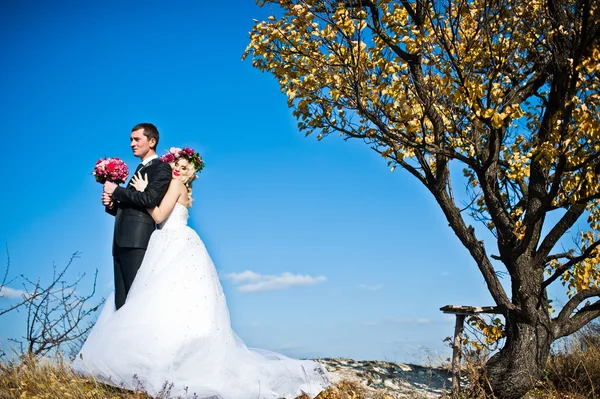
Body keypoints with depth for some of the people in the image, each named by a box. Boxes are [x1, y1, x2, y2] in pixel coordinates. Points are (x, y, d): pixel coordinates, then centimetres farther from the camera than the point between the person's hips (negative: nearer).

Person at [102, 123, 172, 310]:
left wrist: (116, 190, -8)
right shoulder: (140, 169, 25)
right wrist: (112, 204, 4)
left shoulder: (161, 168, -1)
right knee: (122, 302, 6)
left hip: (138, 241, -9)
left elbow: (149, 198, -17)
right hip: (122, 242, 9)